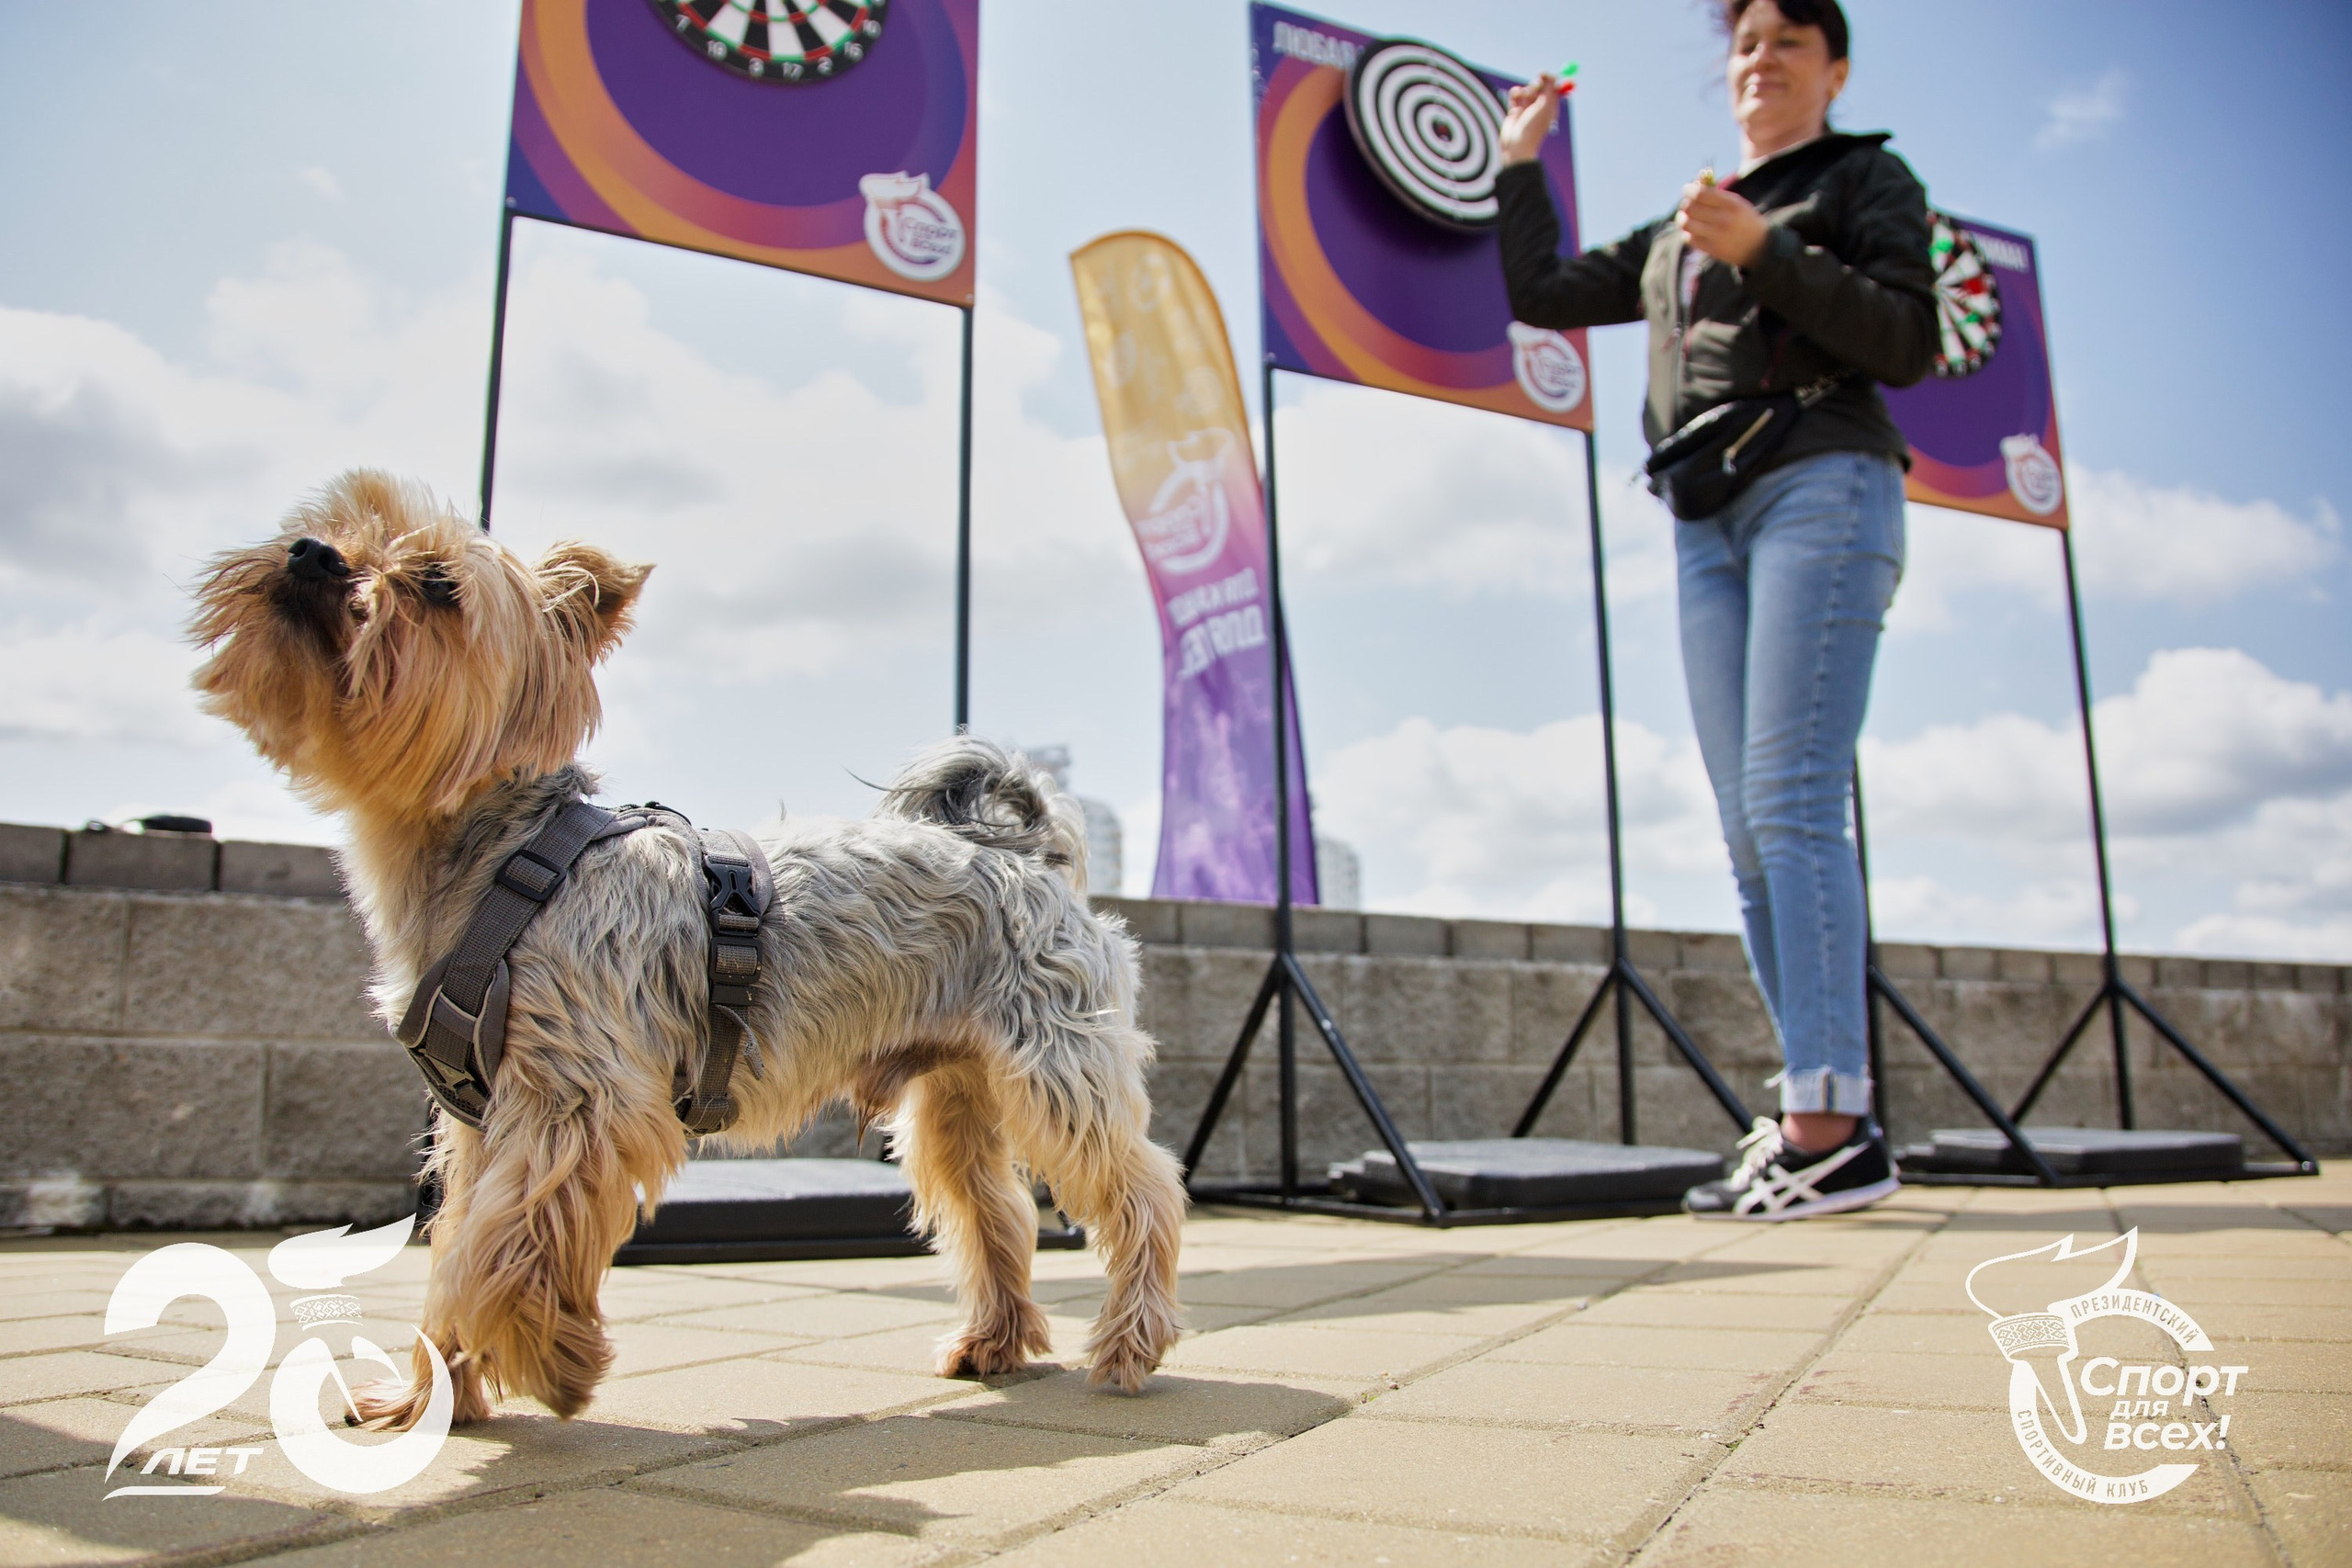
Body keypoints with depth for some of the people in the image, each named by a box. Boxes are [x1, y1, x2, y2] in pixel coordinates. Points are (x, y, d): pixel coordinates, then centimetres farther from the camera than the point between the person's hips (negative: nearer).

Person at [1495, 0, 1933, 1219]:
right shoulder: (1677, 232, 28)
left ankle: (1829, 1126, -20)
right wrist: (1520, 163, 28)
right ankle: (1821, 1117, 1)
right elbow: (1540, 293, 29)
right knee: (1749, 829, -1)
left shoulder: (1864, 179, 12)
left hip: (1821, 488, -6)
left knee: (1790, 799, -19)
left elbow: (1907, 341, -3)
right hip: (1708, 521, 6)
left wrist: (1763, 251, -11)